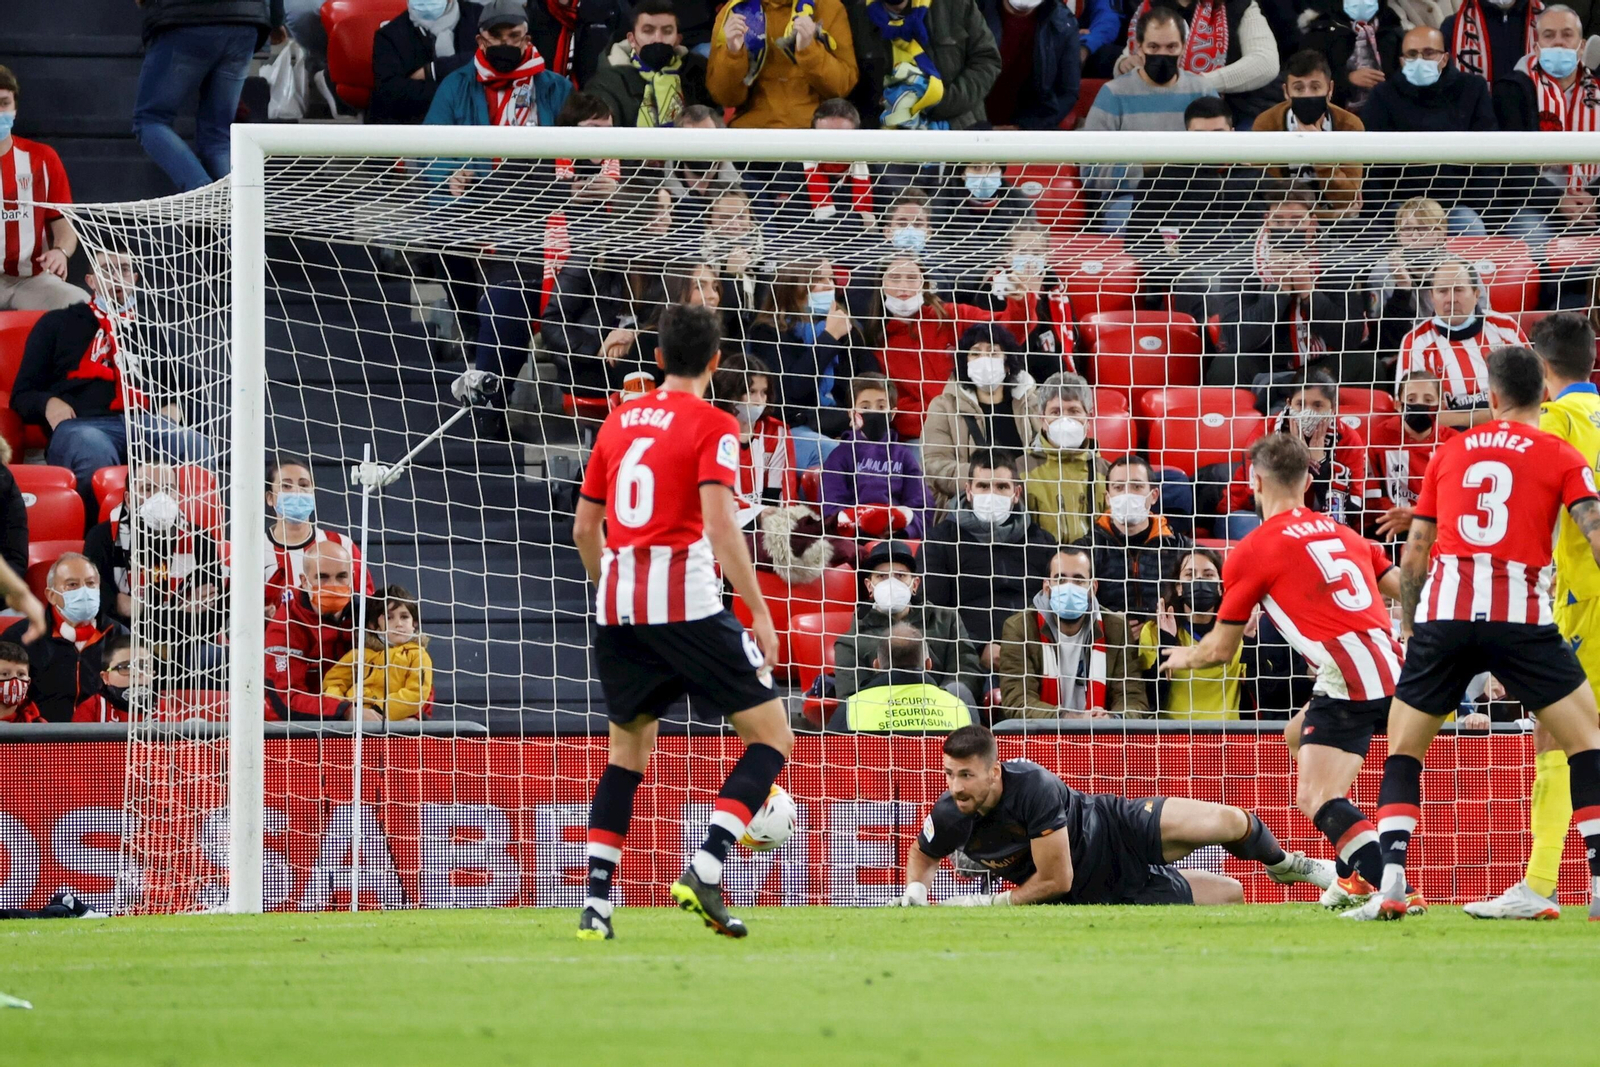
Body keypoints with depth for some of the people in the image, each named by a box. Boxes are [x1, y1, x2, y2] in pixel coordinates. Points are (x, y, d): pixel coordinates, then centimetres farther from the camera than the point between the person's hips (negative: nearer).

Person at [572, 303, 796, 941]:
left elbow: (584, 527, 18)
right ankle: (704, 870, -16)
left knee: (629, 749, 19)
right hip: (686, 600, -6)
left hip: (617, 603, 6)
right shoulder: (711, 426, -3)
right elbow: (719, 524, -15)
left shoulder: (618, 421, 14)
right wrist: (759, 613, -13)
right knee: (772, 738, 2)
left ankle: (596, 902, 6)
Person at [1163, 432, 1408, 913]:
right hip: (1392, 668, 8)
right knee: (1298, 735, 30)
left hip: (1349, 678, -8)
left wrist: (1184, 657, 32)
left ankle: (1397, 888, -33)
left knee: (1316, 798, -12)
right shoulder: (1344, 534, 21)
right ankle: (1357, 873, 25)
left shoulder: (1251, 552, 2)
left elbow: (1221, 649, 10)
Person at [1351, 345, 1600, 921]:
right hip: (1521, 614, -2)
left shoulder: (1451, 452, 17)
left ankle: (1391, 883, -3)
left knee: (1403, 750, 14)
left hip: (1443, 612, 2)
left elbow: (1414, 552, 18)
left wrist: (1408, 626, 26)